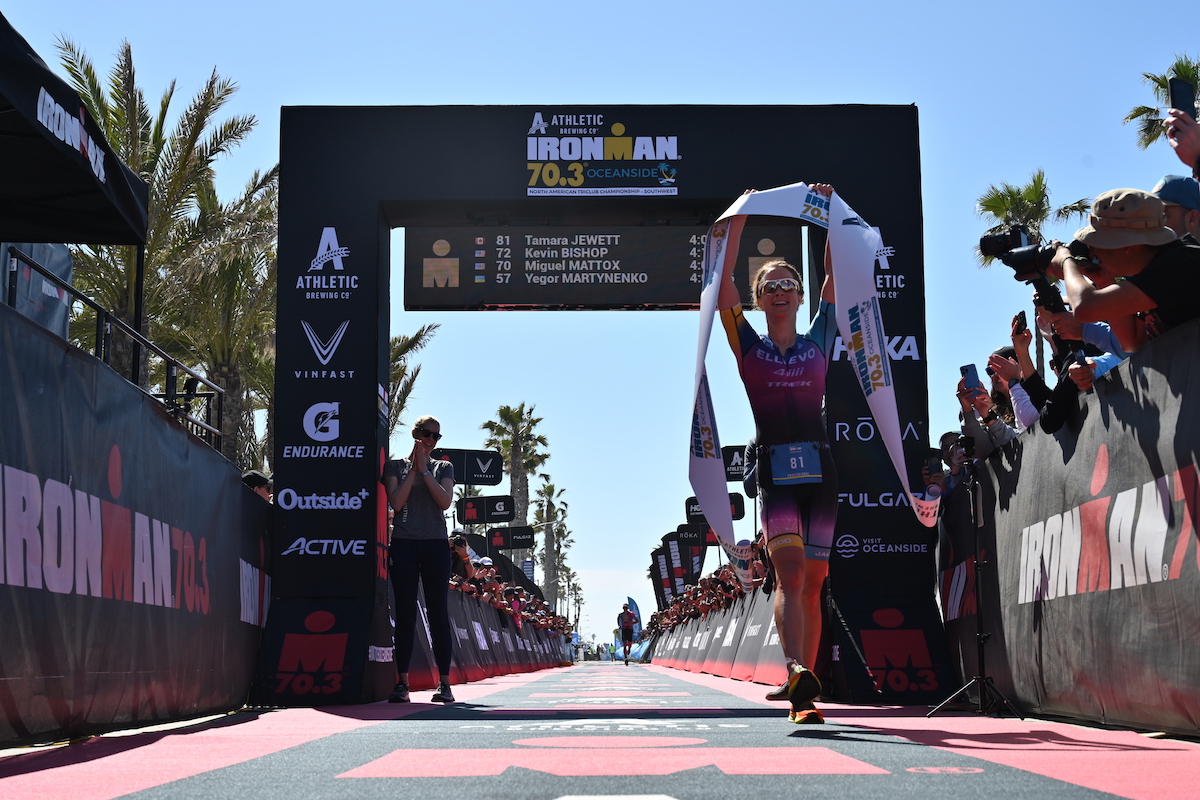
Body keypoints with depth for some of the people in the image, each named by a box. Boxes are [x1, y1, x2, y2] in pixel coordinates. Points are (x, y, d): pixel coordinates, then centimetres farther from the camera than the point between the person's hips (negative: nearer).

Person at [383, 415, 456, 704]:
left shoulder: (443, 468, 12)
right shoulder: (395, 466, 10)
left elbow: (445, 501, -3)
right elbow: (396, 502, -4)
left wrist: (424, 470, -6)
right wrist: (413, 469, -5)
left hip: (435, 544, 0)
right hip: (404, 544, 0)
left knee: (438, 613, -2)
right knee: (405, 614, -1)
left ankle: (444, 683, -1)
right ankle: (402, 683, 0)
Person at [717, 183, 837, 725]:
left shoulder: (819, 340, 14)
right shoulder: (748, 345, 8)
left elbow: (835, 273, 12)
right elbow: (722, 282, 0)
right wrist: (739, 218, -1)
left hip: (821, 471, 3)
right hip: (774, 472, -3)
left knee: (813, 583, 4)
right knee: (790, 573, -21)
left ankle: (804, 691, 9)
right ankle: (798, 678, -35)